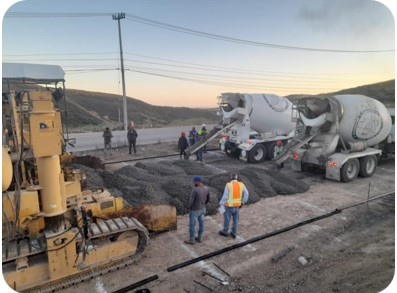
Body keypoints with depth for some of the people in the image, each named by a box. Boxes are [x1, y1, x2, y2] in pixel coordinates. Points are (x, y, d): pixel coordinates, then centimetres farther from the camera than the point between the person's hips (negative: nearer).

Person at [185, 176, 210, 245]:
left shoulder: (194, 190, -30)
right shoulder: (206, 188, -8)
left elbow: (191, 201, -25)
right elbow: (207, 199, 4)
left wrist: (190, 208, -5)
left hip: (195, 210, -7)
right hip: (202, 209, 7)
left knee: (192, 225, 11)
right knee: (201, 224, 20)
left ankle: (191, 240, 24)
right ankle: (199, 238, 35)